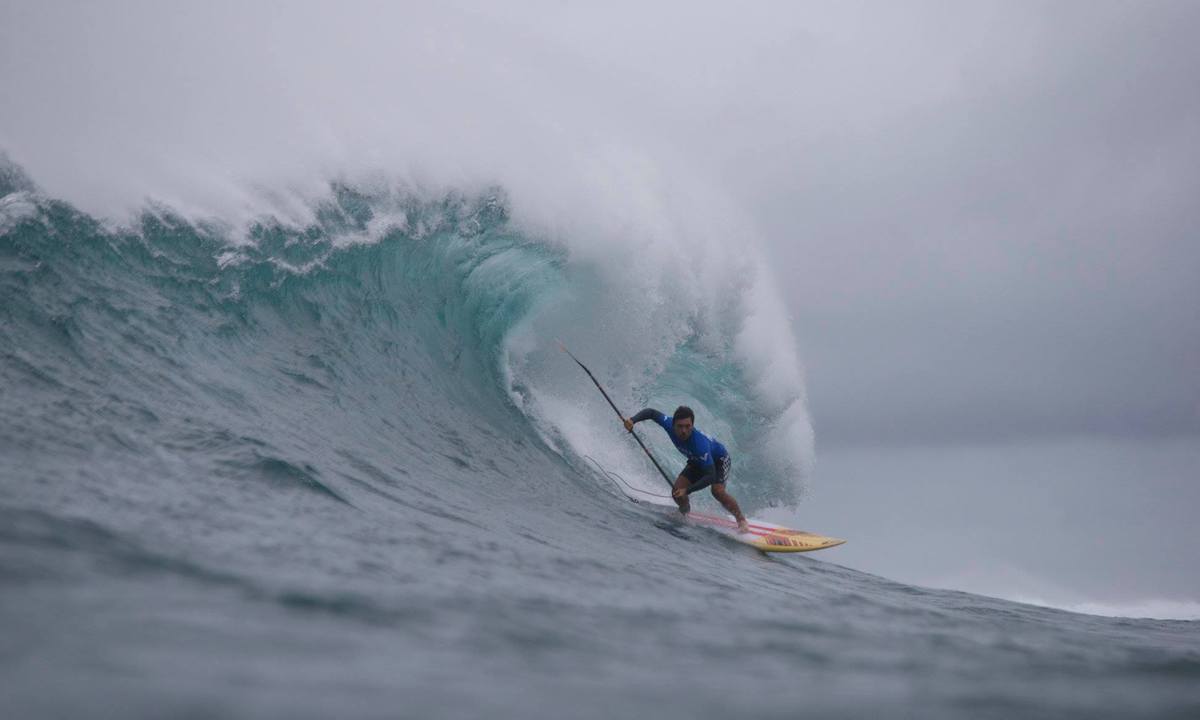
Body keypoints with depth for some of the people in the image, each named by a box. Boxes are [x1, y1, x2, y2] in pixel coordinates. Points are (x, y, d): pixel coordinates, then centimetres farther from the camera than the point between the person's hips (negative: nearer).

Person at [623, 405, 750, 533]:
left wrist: (687, 490, -51)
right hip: (696, 462, 6)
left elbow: (711, 476, -44)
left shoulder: (700, 444, -45)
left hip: (719, 459, -6)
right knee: (677, 491, -10)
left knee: (718, 491, -28)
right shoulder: (669, 424, -30)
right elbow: (651, 412, -12)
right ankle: (685, 513, 23)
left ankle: (741, 520, -7)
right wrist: (632, 420, -30)